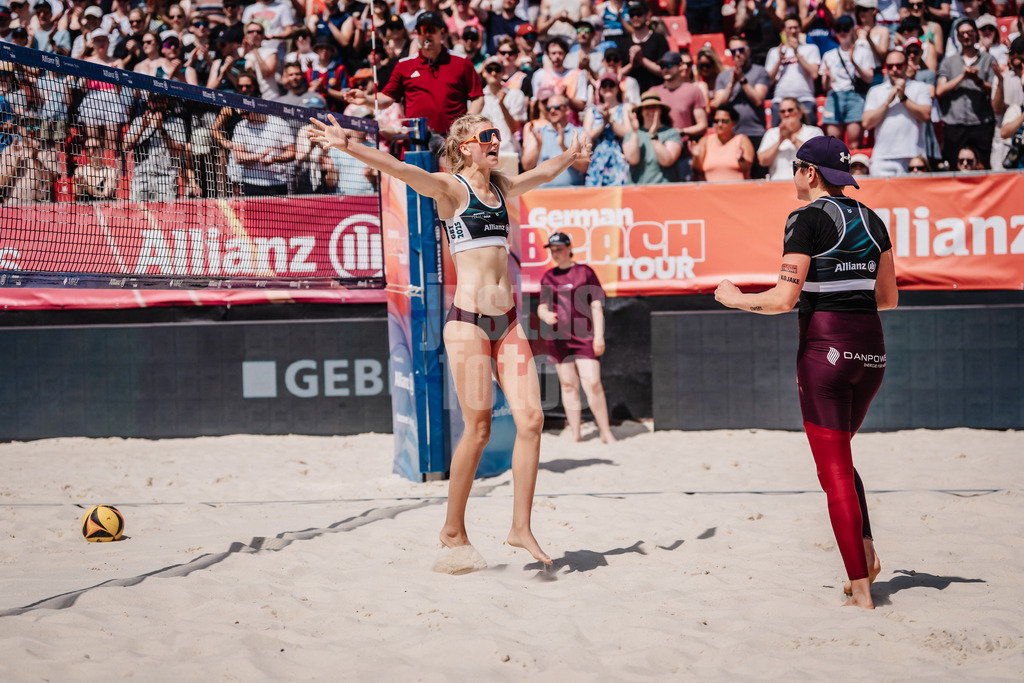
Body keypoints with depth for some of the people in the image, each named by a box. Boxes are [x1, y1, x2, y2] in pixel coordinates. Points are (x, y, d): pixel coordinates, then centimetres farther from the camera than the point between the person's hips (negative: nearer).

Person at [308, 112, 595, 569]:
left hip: (507, 321, 6)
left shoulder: (502, 188, 15)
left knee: (531, 418, -4)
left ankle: (521, 529, 4)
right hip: (468, 320, -6)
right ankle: (453, 529, 10)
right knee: (478, 428, -6)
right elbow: (400, 170, -19)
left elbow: (543, 173, 36)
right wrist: (347, 147, -33)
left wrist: (571, 154, 50)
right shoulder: (451, 188, -4)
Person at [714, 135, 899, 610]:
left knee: (835, 470, -2)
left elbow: (784, 299, -14)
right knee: (840, 457, 23)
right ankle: (867, 552, 7)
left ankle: (860, 591, -5)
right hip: (871, 350, 6)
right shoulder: (871, 220, 11)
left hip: (825, 349, -6)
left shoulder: (808, 219, -8)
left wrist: (736, 299, 2)